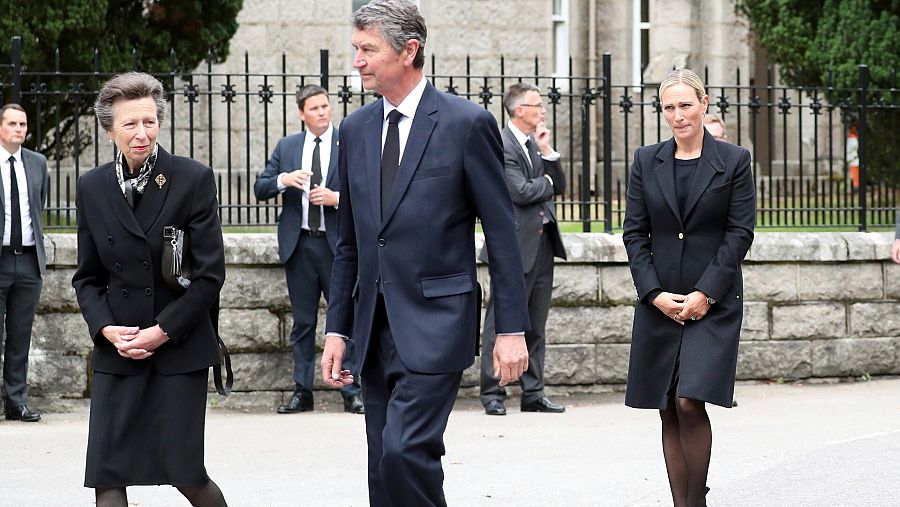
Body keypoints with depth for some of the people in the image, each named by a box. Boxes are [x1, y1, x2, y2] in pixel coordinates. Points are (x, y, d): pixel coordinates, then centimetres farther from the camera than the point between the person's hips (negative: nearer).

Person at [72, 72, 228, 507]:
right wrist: (106, 328, -6)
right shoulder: (92, 188, 7)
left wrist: (163, 331, -10)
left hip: (179, 349, -3)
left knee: (184, 471, -3)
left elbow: (210, 274, -5)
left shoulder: (193, 180, -4)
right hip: (116, 352, 3)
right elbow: (87, 277, 11)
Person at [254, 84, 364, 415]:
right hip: (299, 244, 3)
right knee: (302, 322, 7)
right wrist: (283, 179, -13)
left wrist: (337, 198, -16)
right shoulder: (286, 147, 10)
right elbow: (260, 189, 7)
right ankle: (302, 392, 11)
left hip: (336, 243, -3)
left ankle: (351, 391, 2)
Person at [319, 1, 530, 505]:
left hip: (436, 321, -6)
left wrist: (512, 329, -8)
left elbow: (503, 234, -5)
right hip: (376, 325, 6)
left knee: (406, 449, -20)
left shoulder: (468, 123, -6)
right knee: (385, 464, 6)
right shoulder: (356, 129, 11)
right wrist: (337, 329, 12)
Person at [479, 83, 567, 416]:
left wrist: (547, 152, -1)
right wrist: (546, 182, -1)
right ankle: (492, 394, 0)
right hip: (515, 245, -8)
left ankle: (533, 393, 16)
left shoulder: (535, 142, 14)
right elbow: (521, 192, -20)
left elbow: (559, 186, 12)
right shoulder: (501, 145, -12)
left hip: (543, 241, 8)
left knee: (536, 324, 11)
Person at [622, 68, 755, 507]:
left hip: (713, 302, -3)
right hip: (659, 302, 3)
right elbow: (634, 233, 6)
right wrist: (655, 293, -6)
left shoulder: (734, 161, 0)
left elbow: (740, 233, -3)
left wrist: (706, 293, -10)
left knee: (690, 402, -16)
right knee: (670, 413, 4)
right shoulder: (646, 162, 8)